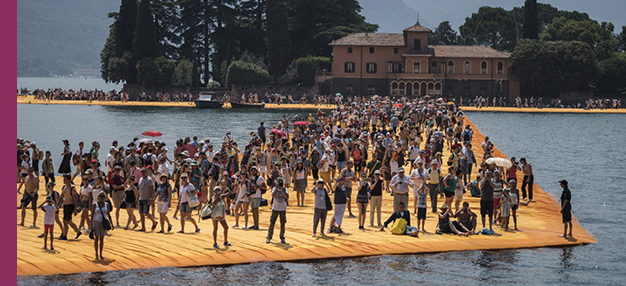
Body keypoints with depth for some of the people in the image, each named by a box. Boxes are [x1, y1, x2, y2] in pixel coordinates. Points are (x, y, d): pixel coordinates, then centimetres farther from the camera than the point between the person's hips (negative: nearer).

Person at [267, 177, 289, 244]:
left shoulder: (285, 189, 0)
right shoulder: (274, 188, -1)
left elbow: (287, 197, -17)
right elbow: (273, 196, -19)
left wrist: (283, 190, -25)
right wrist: (276, 188, -23)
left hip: (283, 209, 1)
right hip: (275, 209, -1)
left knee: (282, 224, 4)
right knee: (272, 223, -1)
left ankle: (282, 238, 13)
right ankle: (269, 237, 7)